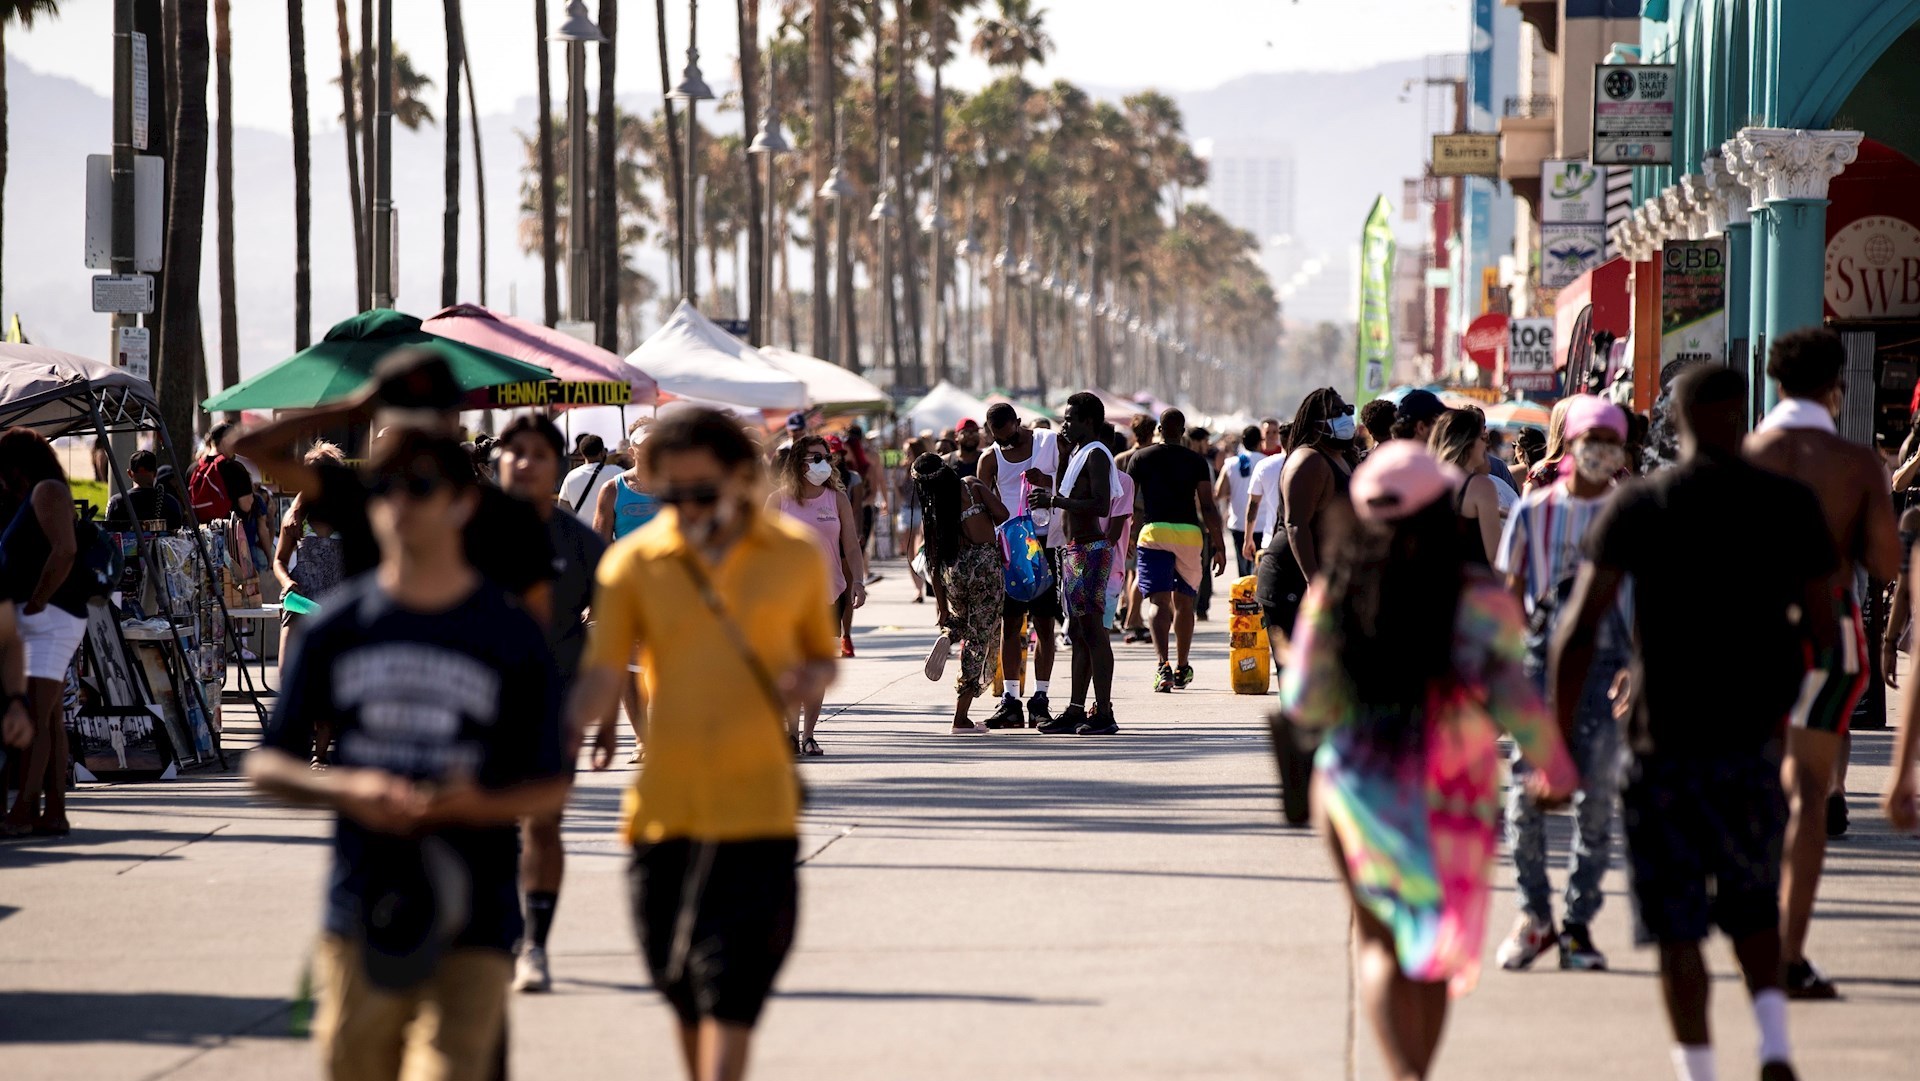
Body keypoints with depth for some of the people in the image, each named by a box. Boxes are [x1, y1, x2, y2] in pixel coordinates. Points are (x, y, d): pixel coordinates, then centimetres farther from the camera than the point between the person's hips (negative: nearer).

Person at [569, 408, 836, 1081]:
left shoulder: (796, 555, 3)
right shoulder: (634, 563, 1)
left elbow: (821, 655, 16)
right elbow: (601, 677, -2)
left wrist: (810, 681, -7)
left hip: (757, 808, -1)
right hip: (663, 810, 1)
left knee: (731, 989, -11)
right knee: (686, 996, 11)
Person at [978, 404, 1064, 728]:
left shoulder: (1051, 442, 1)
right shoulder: (990, 458, 5)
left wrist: (1047, 482, -16)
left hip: (1047, 543, -1)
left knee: (1044, 622, 1)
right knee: (1010, 622, 1)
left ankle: (1040, 700, 5)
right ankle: (1010, 700, 4)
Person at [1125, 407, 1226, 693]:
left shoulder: (1140, 458, 5)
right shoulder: (1196, 462, 4)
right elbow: (1208, 507, 0)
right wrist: (1219, 546, 4)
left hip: (1154, 532, -1)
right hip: (1189, 532, 1)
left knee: (1160, 602, -8)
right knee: (1184, 603, 16)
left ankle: (1163, 666, -27)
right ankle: (1182, 669, 27)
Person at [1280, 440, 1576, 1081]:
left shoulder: (1333, 594, -6)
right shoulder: (1480, 601, -10)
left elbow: (1304, 704, -4)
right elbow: (1513, 697, -12)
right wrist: (1554, 767, 2)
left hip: (1356, 783, 1)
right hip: (1454, 791, 0)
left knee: (1379, 940, 8)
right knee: (1437, 949, 14)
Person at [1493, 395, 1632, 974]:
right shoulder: (1534, 510, 5)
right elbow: (1511, 591, 9)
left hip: (1606, 663, 0)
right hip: (1542, 653, 0)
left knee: (1596, 795, -1)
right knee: (1526, 789, -5)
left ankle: (1579, 925, 8)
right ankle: (1534, 915, 9)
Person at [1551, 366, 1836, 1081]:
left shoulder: (1637, 506, -4)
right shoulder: (1789, 504, -1)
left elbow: (1580, 627, -10)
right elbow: (1823, 629, 3)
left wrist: (1559, 736, -6)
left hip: (1664, 739, -2)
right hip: (1754, 733, 2)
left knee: (1677, 924, 7)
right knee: (1753, 906, 20)